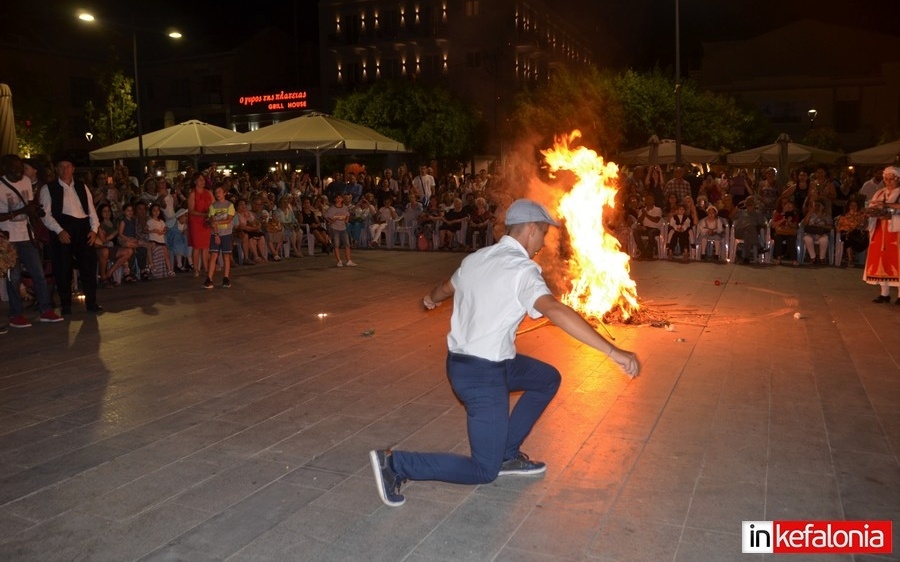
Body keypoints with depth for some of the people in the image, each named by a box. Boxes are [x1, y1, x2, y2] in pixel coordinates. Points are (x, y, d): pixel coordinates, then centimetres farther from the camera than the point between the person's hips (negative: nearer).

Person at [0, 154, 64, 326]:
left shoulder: (26, 181, 7)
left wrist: (35, 212, -7)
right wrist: (21, 211, -22)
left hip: (26, 236, 5)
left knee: (39, 274, 4)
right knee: (14, 278, 1)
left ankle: (46, 311, 11)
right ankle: (16, 315, 11)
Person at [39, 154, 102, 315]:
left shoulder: (82, 186, 15)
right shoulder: (48, 188, 3)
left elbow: (91, 209, 14)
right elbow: (46, 214, -4)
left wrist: (94, 229, 0)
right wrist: (59, 231, -15)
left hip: (83, 227, 3)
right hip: (62, 229, -3)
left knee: (89, 264, 2)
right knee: (63, 268, 1)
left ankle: (91, 302, 12)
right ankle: (65, 305, 13)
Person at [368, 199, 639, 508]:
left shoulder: (476, 258, 5)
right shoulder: (522, 269, -19)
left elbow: (446, 288, 26)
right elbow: (554, 310, -36)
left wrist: (432, 299, 50)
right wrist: (612, 350, -39)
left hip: (462, 360, 9)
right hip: (482, 375, -9)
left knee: (548, 378, 23)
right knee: (484, 470, 2)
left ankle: (507, 454, 26)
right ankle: (395, 463, -2)